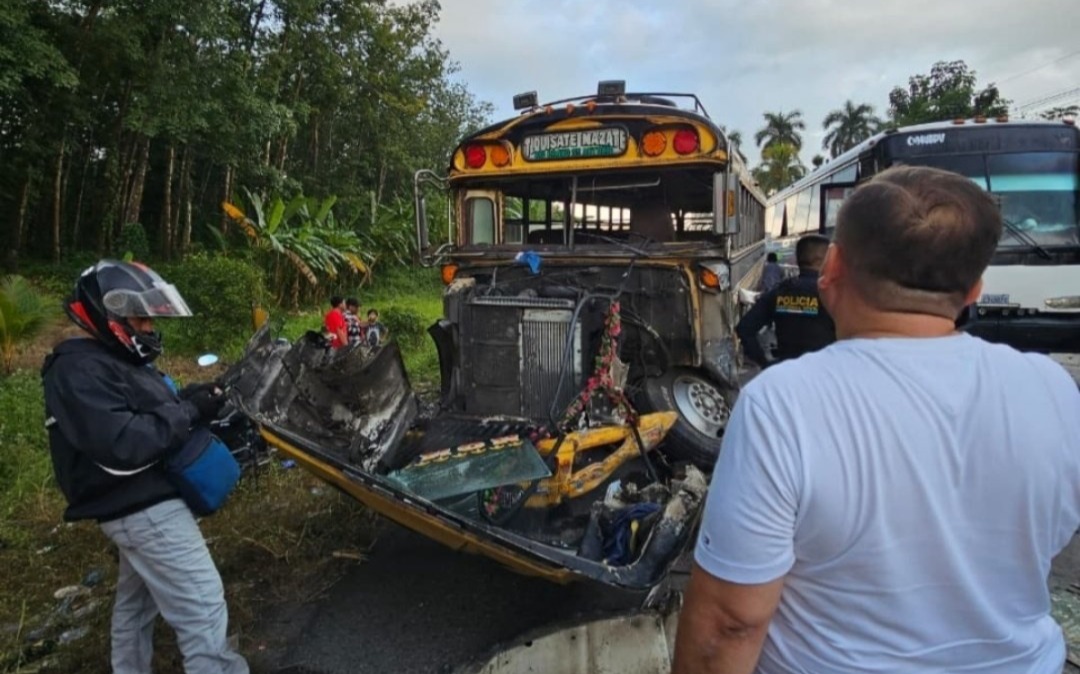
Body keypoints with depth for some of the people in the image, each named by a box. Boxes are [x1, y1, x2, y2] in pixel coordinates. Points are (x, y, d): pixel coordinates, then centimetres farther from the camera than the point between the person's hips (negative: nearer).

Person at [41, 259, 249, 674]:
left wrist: (186, 399, -1)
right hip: (146, 507, -11)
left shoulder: (114, 359, 13)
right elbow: (123, 443, -30)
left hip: (141, 502, 11)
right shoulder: (79, 372, -19)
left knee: (137, 599, 26)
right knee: (202, 610, -10)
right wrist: (188, 412, -24)